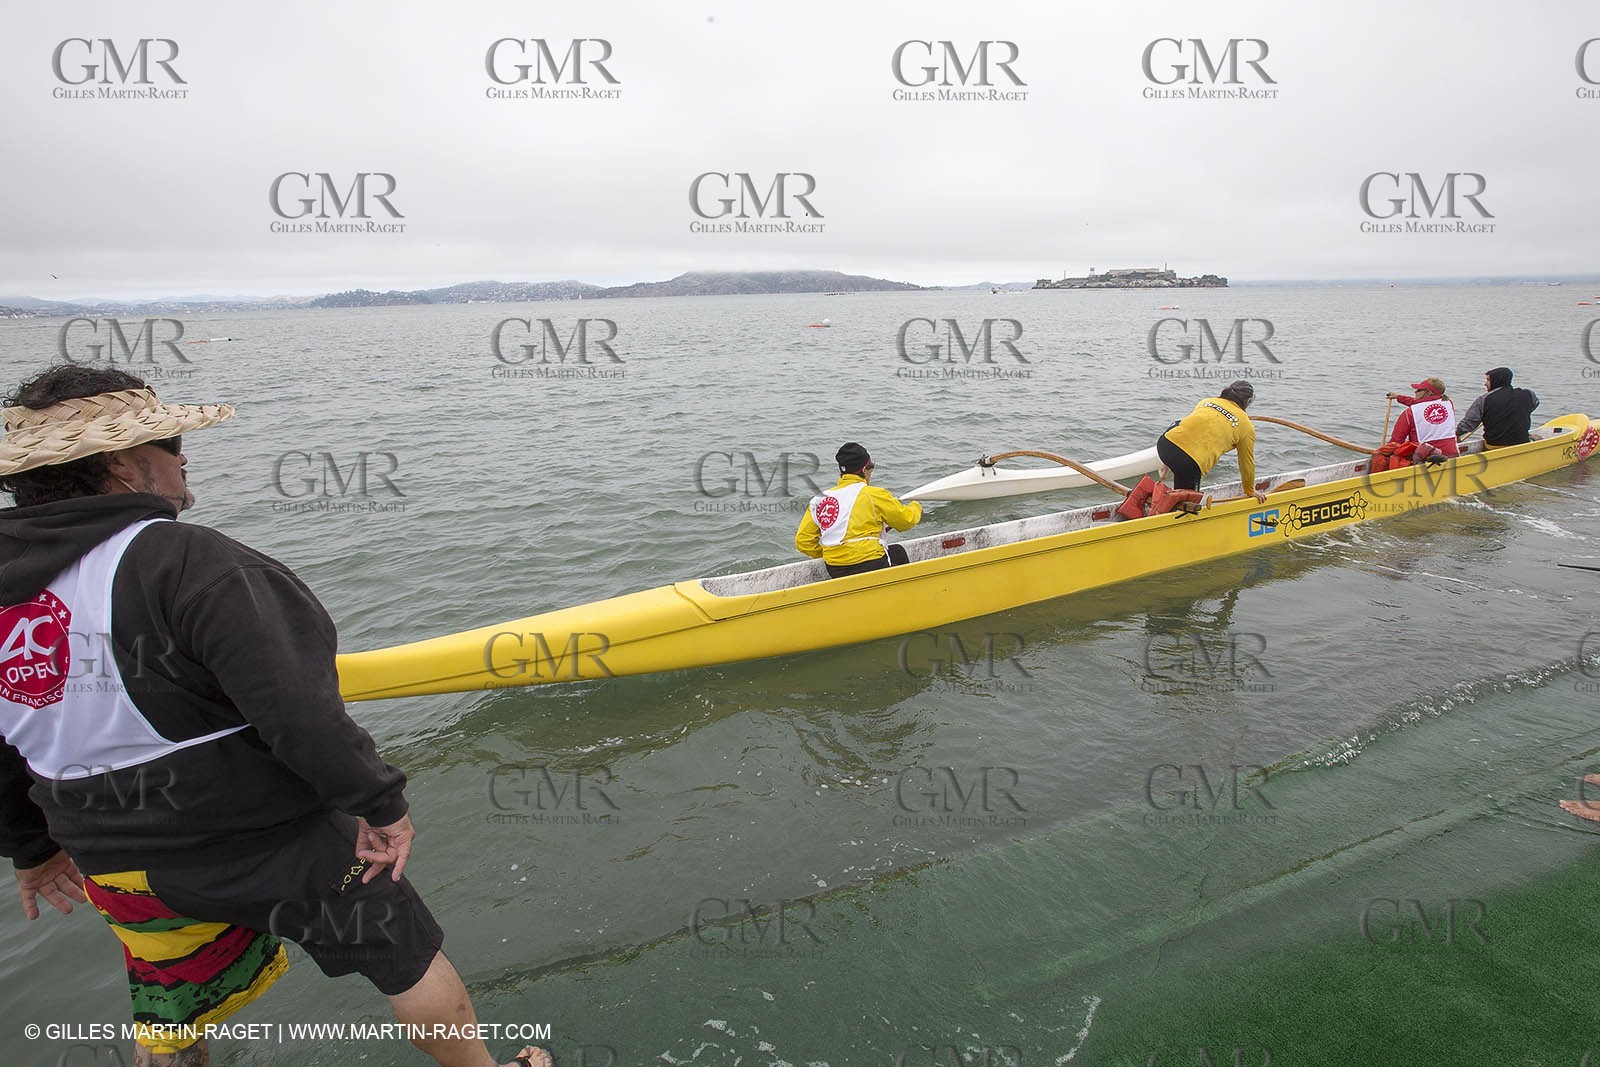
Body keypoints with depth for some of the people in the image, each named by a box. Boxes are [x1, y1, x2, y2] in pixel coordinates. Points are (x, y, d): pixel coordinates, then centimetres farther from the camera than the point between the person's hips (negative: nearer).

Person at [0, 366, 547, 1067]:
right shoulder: (185, 562, -25)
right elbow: (296, 708, -32)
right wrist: (379, 801, -19)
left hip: (117, 872, 7)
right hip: (269, 846, -7)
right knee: (405, 954, 14)